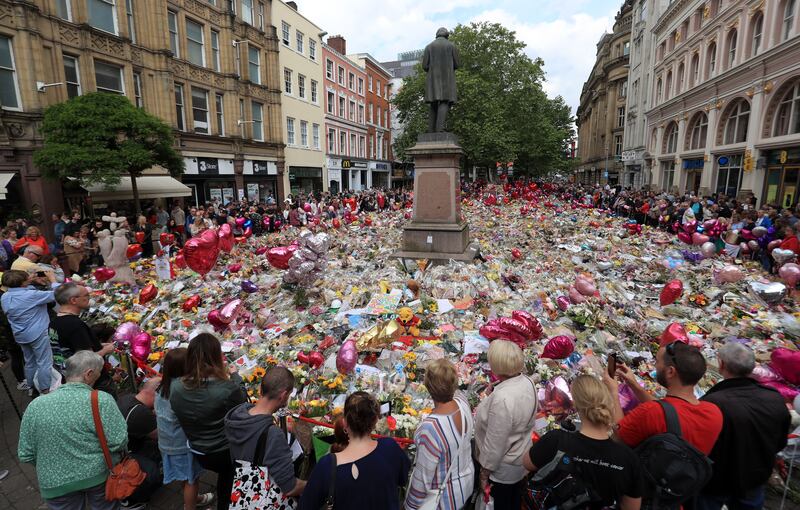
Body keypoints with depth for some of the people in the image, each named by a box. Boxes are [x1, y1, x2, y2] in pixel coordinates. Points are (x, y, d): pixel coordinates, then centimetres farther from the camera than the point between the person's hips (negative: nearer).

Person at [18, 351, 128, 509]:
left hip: (55, 482, 2)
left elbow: (25, 455, 0)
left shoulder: (35, 405, -8)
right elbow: (119, 443, -20)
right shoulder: (101, 400, -20)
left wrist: (48, 466, 19)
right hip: (100, 474, -2)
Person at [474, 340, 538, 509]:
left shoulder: (502, 398, -38)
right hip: (522, 459, 7)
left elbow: (494, 443, -28)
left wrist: (485, 472, -14)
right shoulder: (528, 382, -14)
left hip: (503, 468, -7)